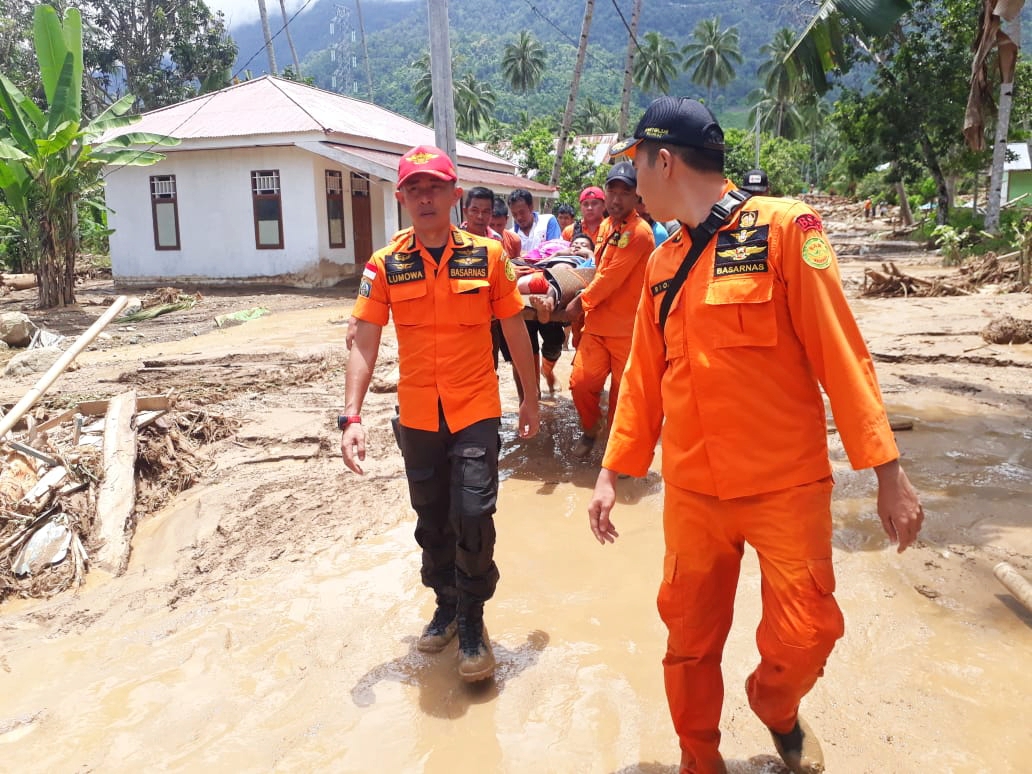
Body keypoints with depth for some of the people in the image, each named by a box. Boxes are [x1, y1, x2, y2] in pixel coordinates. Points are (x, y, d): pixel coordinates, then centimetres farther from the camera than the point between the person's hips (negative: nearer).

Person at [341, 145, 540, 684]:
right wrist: (351, 416, -14)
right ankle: (446, 604, 38)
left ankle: (472, 622, 15)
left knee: (472, 515, -9)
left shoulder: (487, 255, -4)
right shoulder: (386, 265, -3)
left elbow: (514, 330, 4)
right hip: (417, 417, 2)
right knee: (432, 521, 15)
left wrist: (530, 398, 8)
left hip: (476, 411, -2)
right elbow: (364, 343, -6)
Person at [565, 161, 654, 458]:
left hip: (628, 328, -7)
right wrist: (589, 305, 12)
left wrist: (581, 302, -6)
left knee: (623, 392, 3)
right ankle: (591, 429, 27)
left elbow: (611, 277, -17)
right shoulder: (606, 226, 13)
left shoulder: (639, 232, -15)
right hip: (597, 322, 7)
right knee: (580, 382, 2)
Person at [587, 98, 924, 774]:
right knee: (690, 639, 11)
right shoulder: (662, 264, 8)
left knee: (805, 635, 1)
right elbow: (644, 378, 11)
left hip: (787, 486, -4)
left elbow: (840, 351, -10)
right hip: (692, 491, 4)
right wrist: (612, 472, 9)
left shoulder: (785, 227, -8)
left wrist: (887, 471, -12)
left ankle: (776, 709, 36)